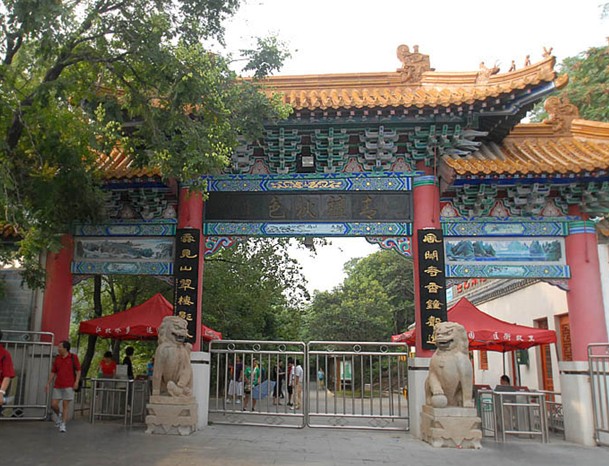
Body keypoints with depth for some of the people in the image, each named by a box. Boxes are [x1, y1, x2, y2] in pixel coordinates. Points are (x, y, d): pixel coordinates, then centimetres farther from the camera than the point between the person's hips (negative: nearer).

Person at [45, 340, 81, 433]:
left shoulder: (73, 357, -1)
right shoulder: (57, 358, 10)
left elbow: (78, 370, 1)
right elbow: (53, 372, 15)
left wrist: (76, 382, -10)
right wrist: (48, 383, 8)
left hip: (68, 386, -4)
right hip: (57, 386, 4)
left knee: (65, 405, -3)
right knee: (53, 404, -1)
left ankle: (63, 425, 5)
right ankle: (58, 415, 31)